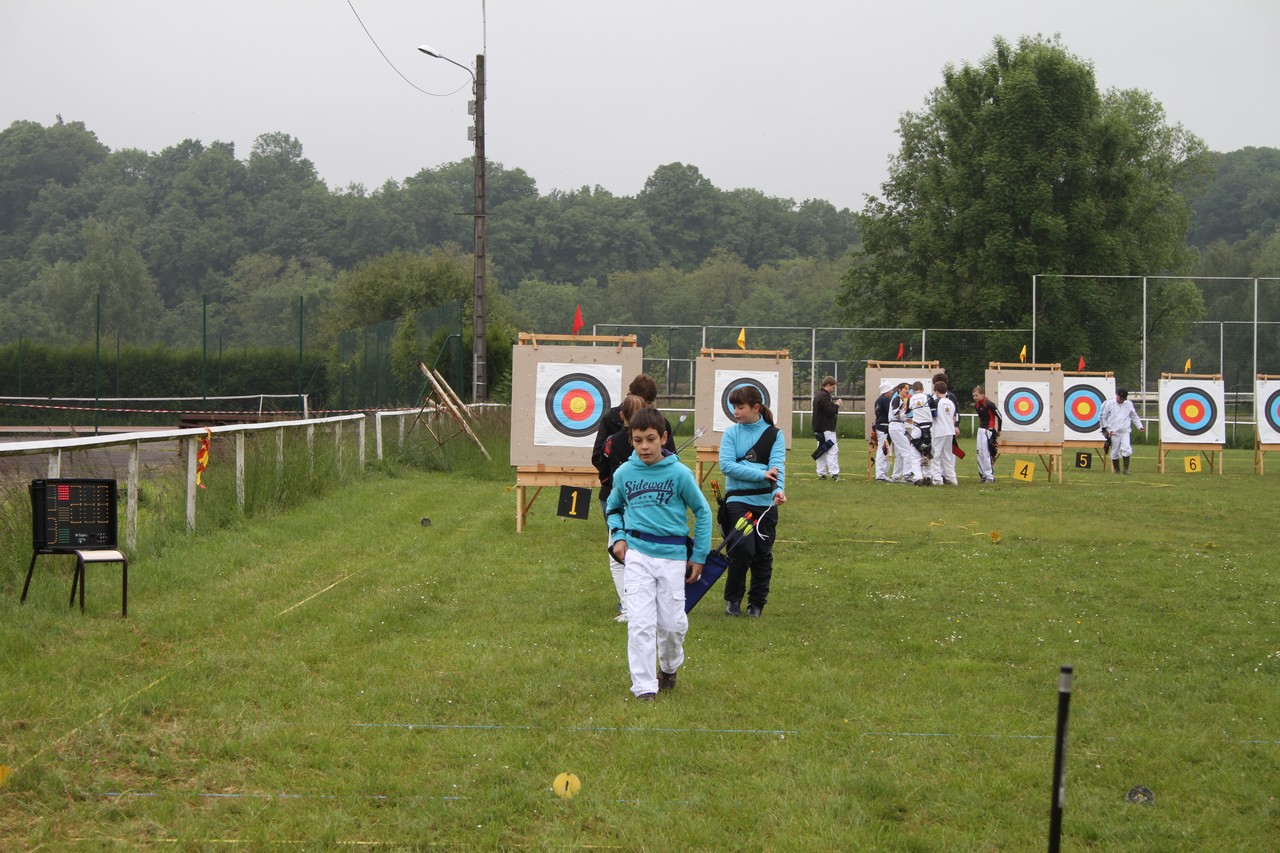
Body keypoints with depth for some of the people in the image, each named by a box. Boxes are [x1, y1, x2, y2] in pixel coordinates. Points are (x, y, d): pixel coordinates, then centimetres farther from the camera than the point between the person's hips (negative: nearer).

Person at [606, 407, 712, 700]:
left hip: (673, 555, -1)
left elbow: (702, 512, 5)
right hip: (637, 553, 1)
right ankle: (643, 685, -1)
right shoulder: (624, 473, 1)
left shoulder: (679, 473, -5)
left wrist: (699, 556, 4)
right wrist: (617, 536, 3)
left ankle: (669, 667, 35)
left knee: (673, 623, 6)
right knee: (640, 623, -7)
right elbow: (613, 508, 21)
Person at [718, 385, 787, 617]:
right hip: (738, 499, -1)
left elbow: (777, 465, -9)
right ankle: (733, 599, 5)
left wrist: (778, 489, -29)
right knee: (743, 549, -14)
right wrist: (761, 474, -18)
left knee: (763, 554, 6)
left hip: (766, 501, 1)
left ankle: (756, 603, 20)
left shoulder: (774, 434, 4)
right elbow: (726, 464, -9)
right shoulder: (731, 432, 4)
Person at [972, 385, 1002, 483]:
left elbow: (999, 417, -11)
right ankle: (983, 475, 16)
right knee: (980, 453, 8)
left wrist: (998, 430, -3)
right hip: (980, 430, 9)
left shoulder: (989, 404, -16)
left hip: (988, 431, -9)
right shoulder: (976, 405, 8)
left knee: (987, 453, -11)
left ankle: (990, 477, -6)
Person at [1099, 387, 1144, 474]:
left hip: (1125, 432, 2)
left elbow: (1134, 417, 17)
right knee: (1115, 452, 2)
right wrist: (1104, 429, -1)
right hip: (1113, 432, -2)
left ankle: (1126, 469, -6)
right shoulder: (1109, 404, -3)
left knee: (1126, 449, -14)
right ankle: (1116, 470, 14)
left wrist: (1140, 427, 7)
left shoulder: (1129, 404, 8)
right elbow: (1102, 417, 2)